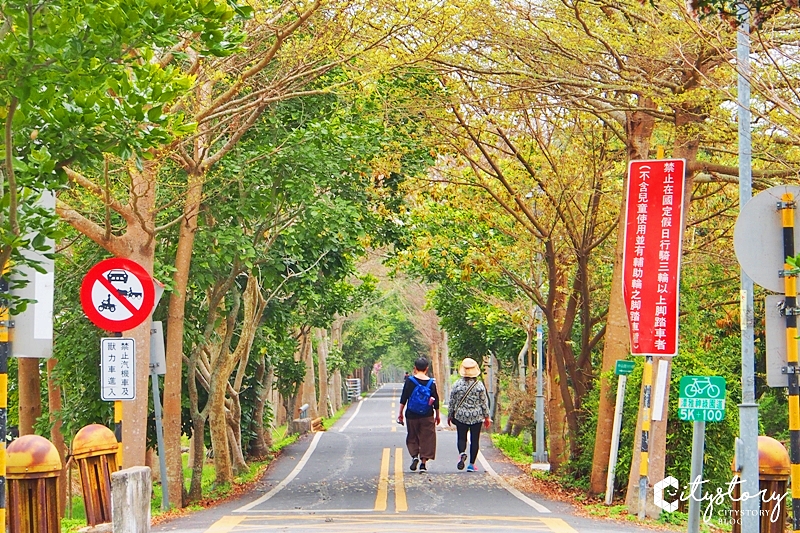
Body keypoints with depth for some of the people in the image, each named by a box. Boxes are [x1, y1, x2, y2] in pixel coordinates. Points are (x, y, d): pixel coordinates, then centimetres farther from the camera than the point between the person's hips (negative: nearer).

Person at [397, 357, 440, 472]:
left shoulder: (410, 381, -6)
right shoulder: (431, 383, -2)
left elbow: (403, 399, -5)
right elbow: (436, 401, 4)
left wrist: (400, 414, 3)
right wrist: (437, 416, 15)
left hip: (412, 415, 0)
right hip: (427, 416, 0)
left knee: (412, 438, 15)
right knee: (426, 438, 7)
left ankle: (414, 456, -5)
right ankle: (423, 463, 3)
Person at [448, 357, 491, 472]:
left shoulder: (457, 384, -5)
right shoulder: (479, 385, -6)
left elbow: (452, 402, 1)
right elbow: (484, 402, -1)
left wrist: (450, 415, 14)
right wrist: (487, 417, 9)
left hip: (461, 416, 0)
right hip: (476, 417, 0)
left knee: (461, 437, 11)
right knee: (475, 440, 8)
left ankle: (461, 453, -19)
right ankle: (471, 464, 8)